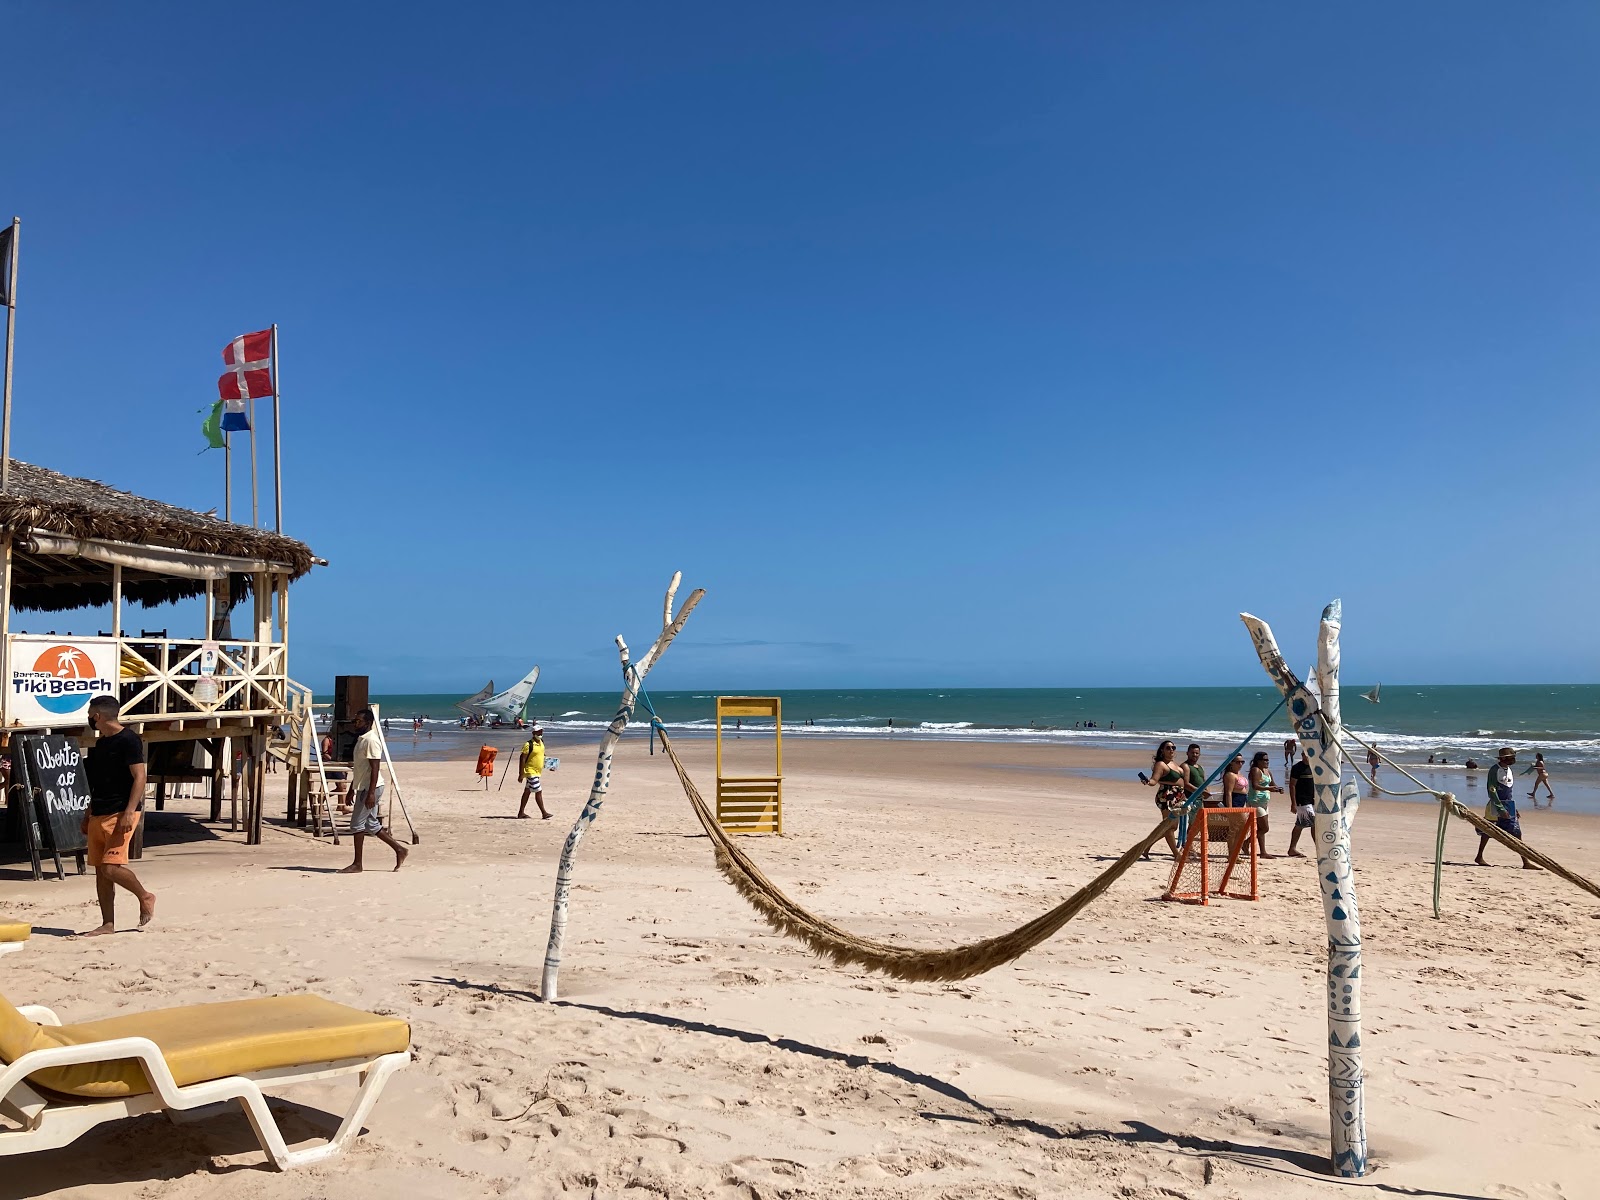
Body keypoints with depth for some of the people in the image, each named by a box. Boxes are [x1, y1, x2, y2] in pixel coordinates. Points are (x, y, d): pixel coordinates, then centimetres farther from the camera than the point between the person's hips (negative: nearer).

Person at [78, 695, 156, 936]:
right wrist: (88, 816, 22)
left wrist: (129, 812, -24)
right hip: (99, 815, 9)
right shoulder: (99, 744, 17)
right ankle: (108, 924, 12)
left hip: (120, 814, -9)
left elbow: (140, 777, -16)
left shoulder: (128, 740, -10)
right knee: (100, 870, 7)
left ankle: (145, 896, 7)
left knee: (110, 867, -16)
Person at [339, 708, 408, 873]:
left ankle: (357, 864, 2)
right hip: (362, 788, 10)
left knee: (357, 825, -5)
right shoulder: (361, 739, 16)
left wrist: (371, 793, -25)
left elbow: (375, 768, -21)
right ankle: (399, 850, 17)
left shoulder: (371, 740, -15)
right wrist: (352, 789, 24)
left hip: (370, 788, -10)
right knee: (371, 825, 12)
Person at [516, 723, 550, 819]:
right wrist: (521, 774, -19)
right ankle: (544, 813, -8)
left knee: (527, 791, 14)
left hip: (537, 771, 8)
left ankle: (521, 812, 21)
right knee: (538, 792, -10)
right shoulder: (528, 745, -17)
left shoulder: (541, 742, 7)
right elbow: (522, 759, -17)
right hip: (531, 771, -8)